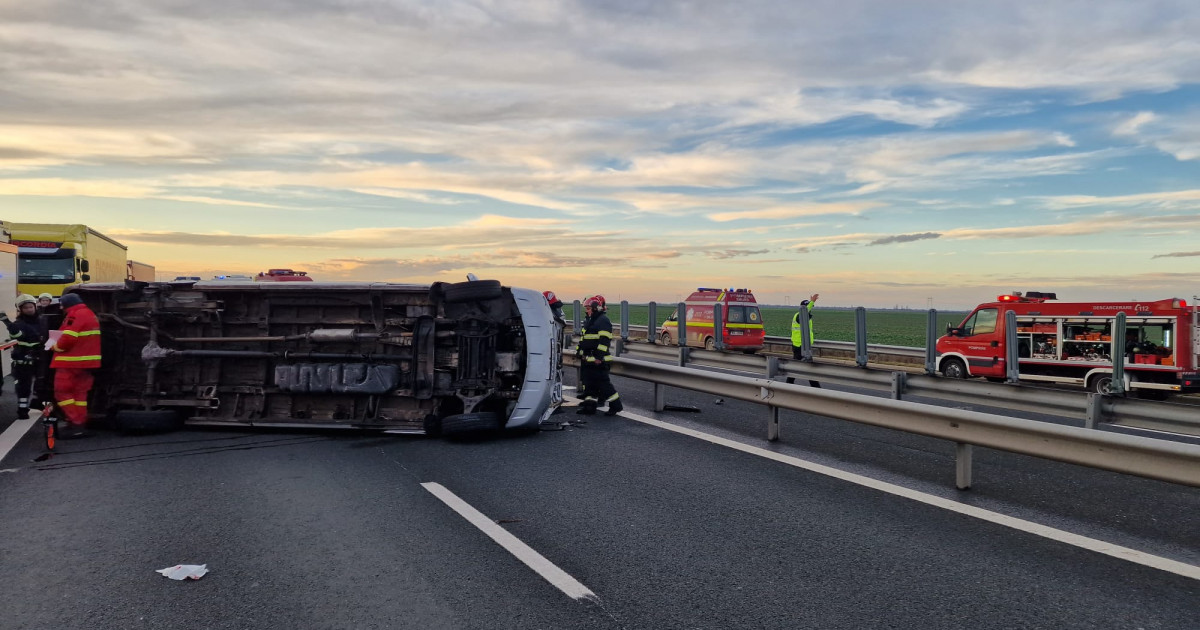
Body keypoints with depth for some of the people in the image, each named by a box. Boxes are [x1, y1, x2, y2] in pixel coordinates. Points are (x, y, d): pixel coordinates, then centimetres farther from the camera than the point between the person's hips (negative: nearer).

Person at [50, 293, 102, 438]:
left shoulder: (74, 315, -15)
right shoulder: (89, 314, 17)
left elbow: (68, 338, -22)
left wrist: (56, 346, -4)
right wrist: (61, 344, 15)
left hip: (71, 362, -9)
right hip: (86, 361, 9)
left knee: (62, 392, -3)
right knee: (80, 393, 12)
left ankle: (76, 424, -11)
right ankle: (80, 424, 11)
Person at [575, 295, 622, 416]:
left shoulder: (603, 321, -13)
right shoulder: (589, 321, 19)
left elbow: (604, 341, -20)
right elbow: (583, 339, 30)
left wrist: (599, 357, -25)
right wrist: (579, 349, 26)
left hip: (598, 360, -10)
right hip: (587, 359, 10)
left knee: (603, 383, -7)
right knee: (588, 383, 9)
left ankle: (616, 405, 2)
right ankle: (590, 406, 14)